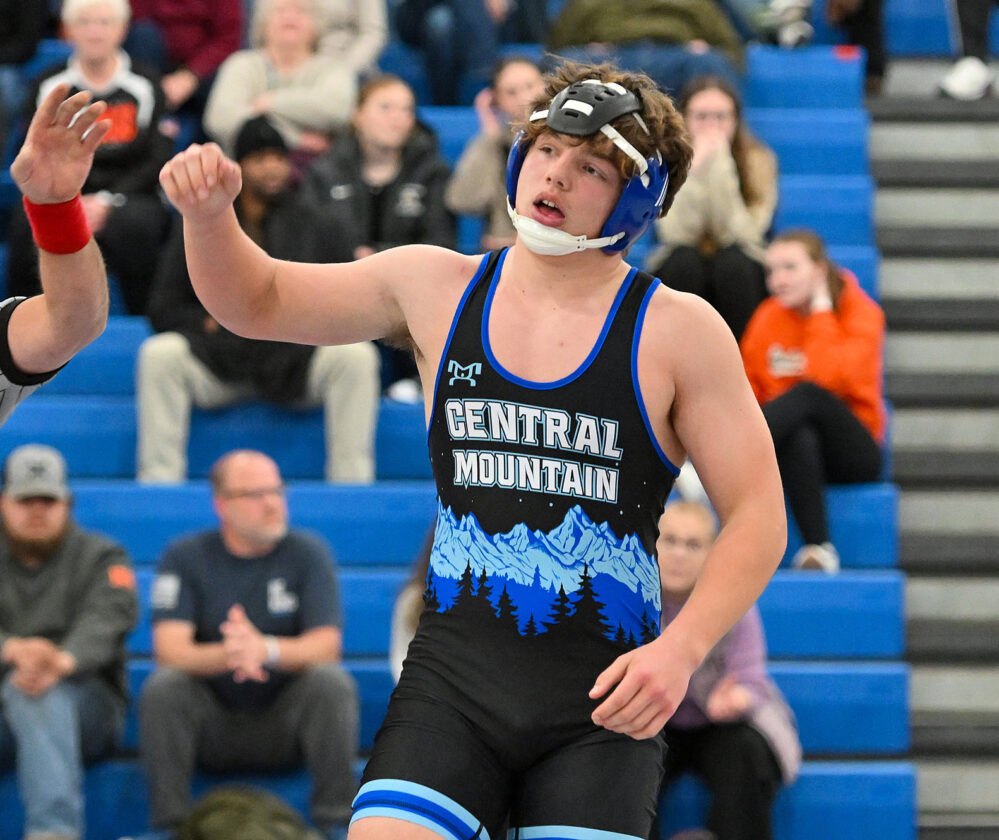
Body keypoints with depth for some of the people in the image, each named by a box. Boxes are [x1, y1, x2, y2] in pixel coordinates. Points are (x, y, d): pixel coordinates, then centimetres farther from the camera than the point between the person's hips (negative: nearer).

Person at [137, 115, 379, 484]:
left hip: (294, 361, 0)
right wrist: (208, 323, -11)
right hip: (216, 363, 0)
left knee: (356, 355, -28)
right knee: (159, 354, -30)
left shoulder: (309, 221, 12)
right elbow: (163, 309, 7)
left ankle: (350, 483, -24)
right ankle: (157, 484, -28)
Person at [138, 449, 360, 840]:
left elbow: (327, 645, -12)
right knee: (162, 687, -28)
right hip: (211, 722, 0)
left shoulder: (307, 553, -1)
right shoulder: (185, 557, -2)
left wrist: (267, 650, -35)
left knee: (332, 681, -27)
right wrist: (225, 655, -37)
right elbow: (170, 649, -14)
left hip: (284, 723, 0)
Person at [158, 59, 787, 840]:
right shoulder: (435, 286, 8)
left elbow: (757, 514, -1)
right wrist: (209, 212, -2)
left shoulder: (680, 331, -2)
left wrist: (681, 648, -15)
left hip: (601, 699, -2)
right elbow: (256, 301, 19)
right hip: (454, 675, 2)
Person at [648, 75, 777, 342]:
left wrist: (719, 166, -27)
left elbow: (737, 235, -22)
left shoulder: (758, 160, -9)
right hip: (682, 279, 1)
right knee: (683, 260, -31)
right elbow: (676, 234, -22)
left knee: (732, 261, -32)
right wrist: (696, 168, -30)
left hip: (739, 279, 0)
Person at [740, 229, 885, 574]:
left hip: (854, 452, -2)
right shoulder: (768, 317, 6)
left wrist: (820, 311, -14)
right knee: (799, 437, -37)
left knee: (807, 394, -34)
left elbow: (827, 377, -22)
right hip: (795, 451, 2)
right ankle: (817, 548, -44)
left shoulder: (861, 313, -5)